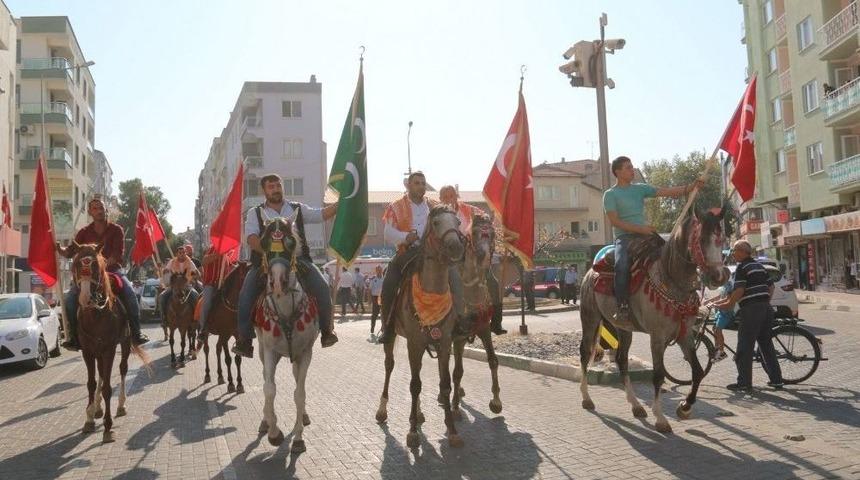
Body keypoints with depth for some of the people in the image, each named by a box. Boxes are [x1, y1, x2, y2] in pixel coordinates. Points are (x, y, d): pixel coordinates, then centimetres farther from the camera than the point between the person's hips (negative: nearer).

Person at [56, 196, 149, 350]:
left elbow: (118, 254, -11)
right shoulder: (84, 232, 7)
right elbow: (70, 252, 3)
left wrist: (105, 264, -28)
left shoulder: (116, 230, 0)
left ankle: (136, 333, -16)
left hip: (112, 270, -2)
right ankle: (74, 337, -5)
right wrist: (59, 249, -19)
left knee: (130, 294, -26)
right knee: (70, 298, -17)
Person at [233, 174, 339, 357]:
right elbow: (251, 237, -5)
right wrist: (267, 252, -23)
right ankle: (244, 339, -7)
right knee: (246, 295, -19)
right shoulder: (255, 213, 9)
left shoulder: (297, 209, 15)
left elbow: (321, 215, 6)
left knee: (322, 288, -18)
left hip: (298, 258, 1)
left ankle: (327, 329, -1)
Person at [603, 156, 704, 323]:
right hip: (624, 237, -6)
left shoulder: (640, 188, 15)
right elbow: (614, 221, -10)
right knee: (622, 265, -33)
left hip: (645, 234, 6)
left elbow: (666, 192, 8)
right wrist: (640, 229, -17)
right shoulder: (610, 194, 0)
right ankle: (622, 306, -25)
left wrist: (691, 187, -5)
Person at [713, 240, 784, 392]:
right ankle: (776, 379, 18)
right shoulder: (758, 265, 17)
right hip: (766, 308, 9)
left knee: (744, 348, -3)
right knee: (767, 345, 16)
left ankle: (744, 383, -2)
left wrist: (728, 304, -7)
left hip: (751, 310, -9)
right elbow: (771, 286, 19)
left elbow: (739, 291, -17)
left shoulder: (742, 267, -8)